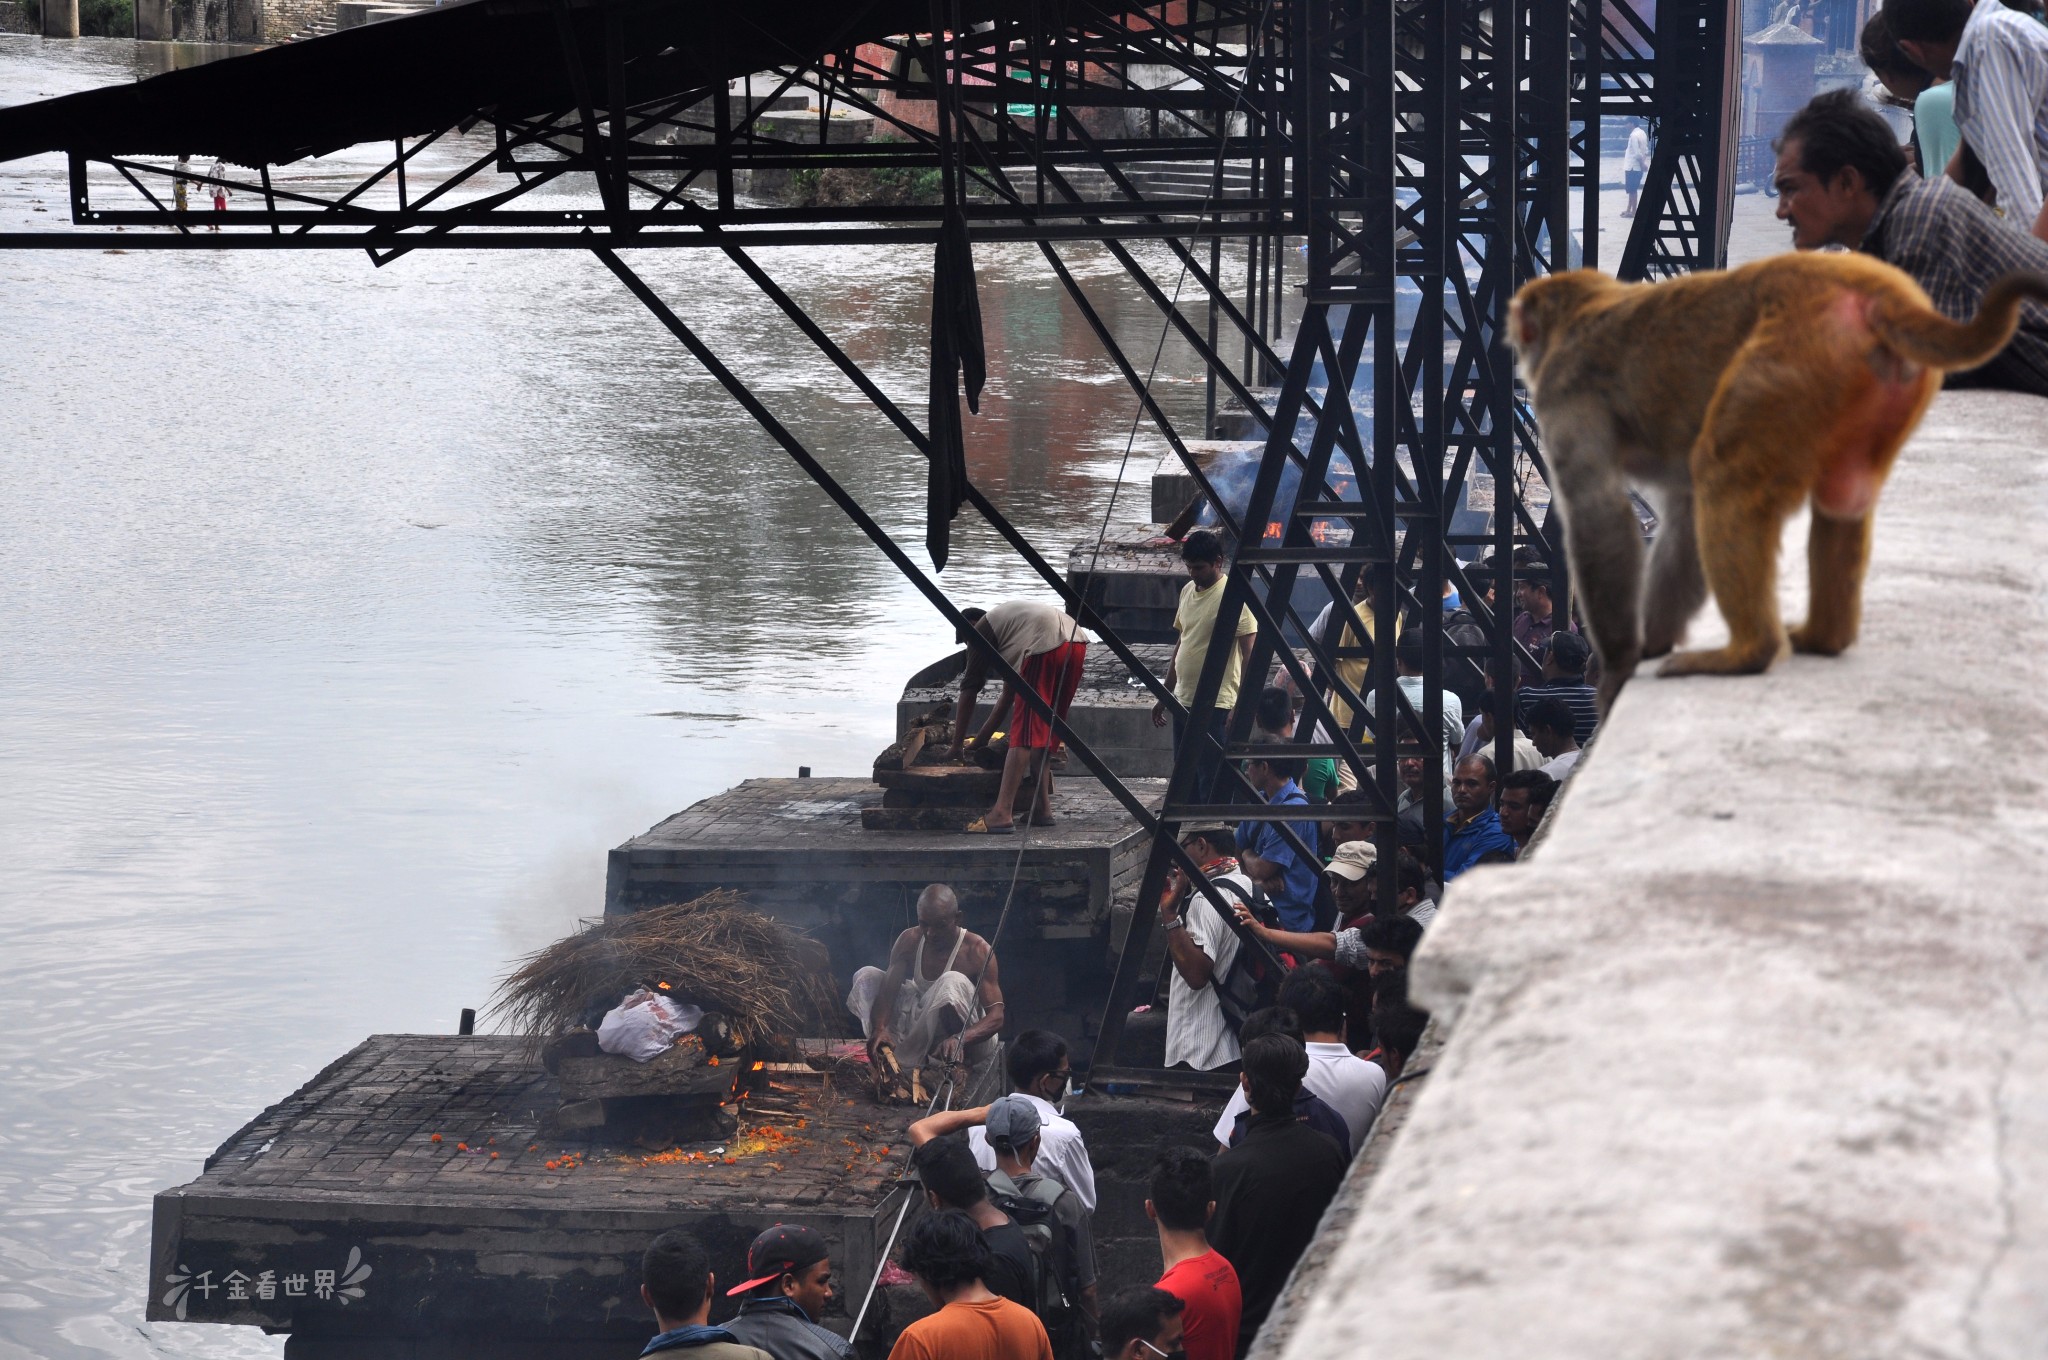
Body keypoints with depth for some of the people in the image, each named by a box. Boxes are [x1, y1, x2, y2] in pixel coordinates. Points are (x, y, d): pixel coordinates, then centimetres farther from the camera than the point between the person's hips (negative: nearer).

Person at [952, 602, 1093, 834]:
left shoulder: (981, 629, 15)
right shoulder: (1006, 618, 38)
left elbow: (969, 691, 12)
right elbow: (1009, 693, 41)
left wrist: (957, 745, 18)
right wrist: (982, 737, 46)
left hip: (1045, 648, -8)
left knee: (1023, 734, -9)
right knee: (1044, 730, 20)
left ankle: (1002, 814, -14)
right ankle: (1042, 808, 19)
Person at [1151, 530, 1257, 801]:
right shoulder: (1188, 591, 12)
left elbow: (1249, 654, -14)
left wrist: (1241, 706, -21)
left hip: (1216, 707, -8)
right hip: (1184, 701, 8)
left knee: (1211, 784, -8)